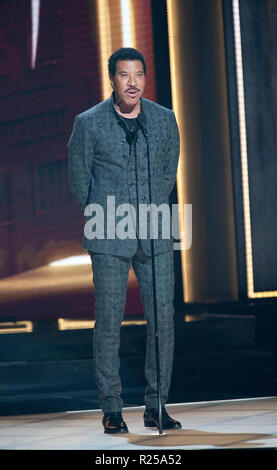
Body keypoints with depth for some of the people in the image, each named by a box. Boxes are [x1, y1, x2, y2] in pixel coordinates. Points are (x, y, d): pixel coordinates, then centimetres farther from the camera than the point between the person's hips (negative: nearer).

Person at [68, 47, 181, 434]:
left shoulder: (165, 119, 7)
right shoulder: (88, 123, -1)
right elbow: (78, 180, 7)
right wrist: (104, 219, 9)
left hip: (155, 235, 3)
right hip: (109, 237, -2)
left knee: (163, 318, -1)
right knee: (109, 320, -2)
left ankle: (156, 406, 10)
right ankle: (112, 409, 6)